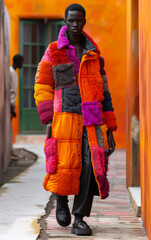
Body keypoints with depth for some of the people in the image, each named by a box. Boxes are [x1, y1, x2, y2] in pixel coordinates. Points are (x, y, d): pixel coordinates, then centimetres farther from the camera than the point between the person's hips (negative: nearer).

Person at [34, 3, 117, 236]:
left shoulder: (94, 55, 16)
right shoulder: (53, 53, 7)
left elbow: (103, 92, 17)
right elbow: (42, 87, 3)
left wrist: (110, 129, 13)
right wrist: (48, 120, -9)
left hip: (92, 121, 2)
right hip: (65, 118, -2)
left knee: (92, 165, -12)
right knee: (65, 165, -8)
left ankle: (79, 219, -5)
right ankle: (61, 202, 24)